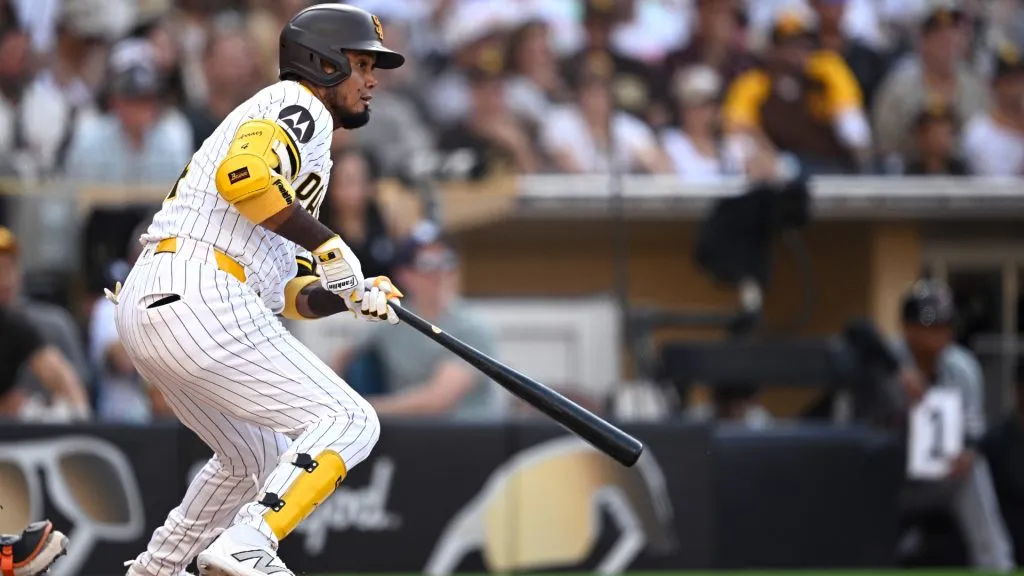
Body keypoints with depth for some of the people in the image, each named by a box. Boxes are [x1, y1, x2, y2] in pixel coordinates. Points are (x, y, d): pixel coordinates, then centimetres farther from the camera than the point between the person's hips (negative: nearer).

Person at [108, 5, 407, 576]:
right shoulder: (298, 107, 0)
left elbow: (291, 294, 27)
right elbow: (243, 175, -21)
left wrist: (351, 296, 9)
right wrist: (330, 245, -13)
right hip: (201, 299, -10)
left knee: (257, 457, 27)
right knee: (348, 422, -10)